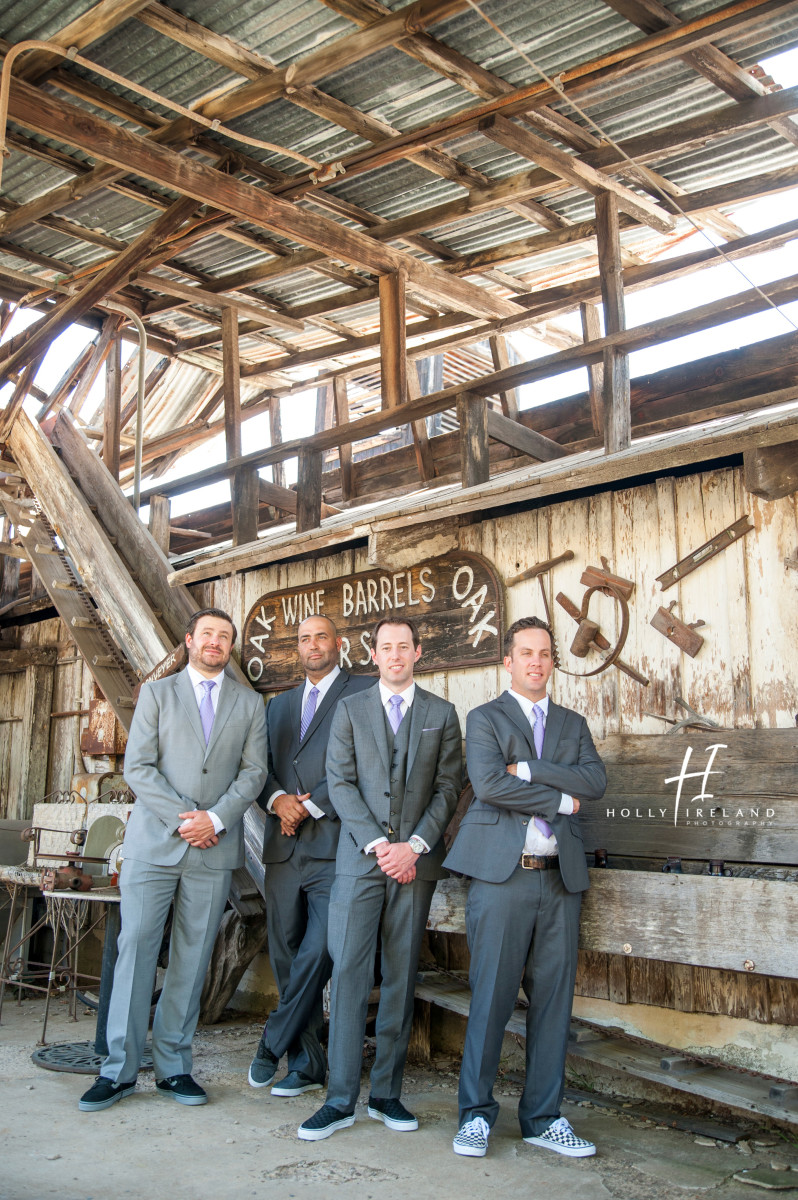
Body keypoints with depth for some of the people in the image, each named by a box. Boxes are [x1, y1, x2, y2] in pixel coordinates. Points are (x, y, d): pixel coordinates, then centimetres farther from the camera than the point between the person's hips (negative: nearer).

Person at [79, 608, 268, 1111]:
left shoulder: (250, 703, 12)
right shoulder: (157, 693, 8)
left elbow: (253, 772, 5)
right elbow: (138, 767, -1)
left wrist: (215, 818, -10)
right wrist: (181, 819, -11)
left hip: (214, 847, 1)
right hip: (154, 840, -1)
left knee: (193, 958, 5)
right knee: (136, 948, -3)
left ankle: (174, 1066, 14)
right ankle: (120, 1069, 7)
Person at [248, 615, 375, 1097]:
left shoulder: (364, 691, 3)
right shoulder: (280, 704, 23)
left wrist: (311, 805, -10)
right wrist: (277, 799, -6)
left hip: (335, 844, -5)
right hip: (284, 849, 6)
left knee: (316, 953, -12)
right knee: (287, 957, 7)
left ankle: (274, 1043, 7)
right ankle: (308, 1064, 18)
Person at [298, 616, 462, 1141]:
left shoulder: (442, 714, 10)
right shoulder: (351, 709, 9)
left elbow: (447, 788, 4)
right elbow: (341, 783, 2)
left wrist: (414, 845, -9)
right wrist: (376, 843, -9)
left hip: (416, 860, 1)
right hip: (360, 858, -1)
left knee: (401, 978, 5)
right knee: (349, 973, -5)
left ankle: (387, 1093, 14)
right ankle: (342, 1098, 1)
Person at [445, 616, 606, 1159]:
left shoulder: (574, 724, 17)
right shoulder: (484, 719, 4)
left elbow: (596, 781, -1)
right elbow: (488, 783, -13)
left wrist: (528, 769, -10)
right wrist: (561, 799, -7)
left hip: (561, 876, 4)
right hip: (502, 874, -4)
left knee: (554, 999, 7)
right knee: (492, 997, -1)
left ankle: (544, 1117, 18)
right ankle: (477, 1113, 13)